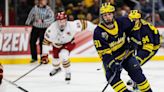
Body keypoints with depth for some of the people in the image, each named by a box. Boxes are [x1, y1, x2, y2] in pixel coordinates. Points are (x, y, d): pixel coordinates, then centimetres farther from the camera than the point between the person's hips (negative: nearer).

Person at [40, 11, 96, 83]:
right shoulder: (52, 29, -34)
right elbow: (46, 41, -23)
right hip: (57, 44, 2)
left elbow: (82, 23, -22)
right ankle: (56, 68, 58)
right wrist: (45, 54, -22)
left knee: (63, 55, -27)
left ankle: (68, 73, -3)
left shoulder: (71, 25, -36)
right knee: (55, 57, 19)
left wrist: (95, 28, -17)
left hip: (69, 43, -2)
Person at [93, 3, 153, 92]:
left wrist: (134, 40, -5)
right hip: (111, 58, -2)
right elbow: (103, 52, -24)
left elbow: (134, 26, 5)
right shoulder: (98, 32, -23)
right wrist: (112, 63, -35)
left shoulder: (122, 22, -16)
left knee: (136, 72, -6)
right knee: (111, 76, -24)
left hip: (126, 54, 2)